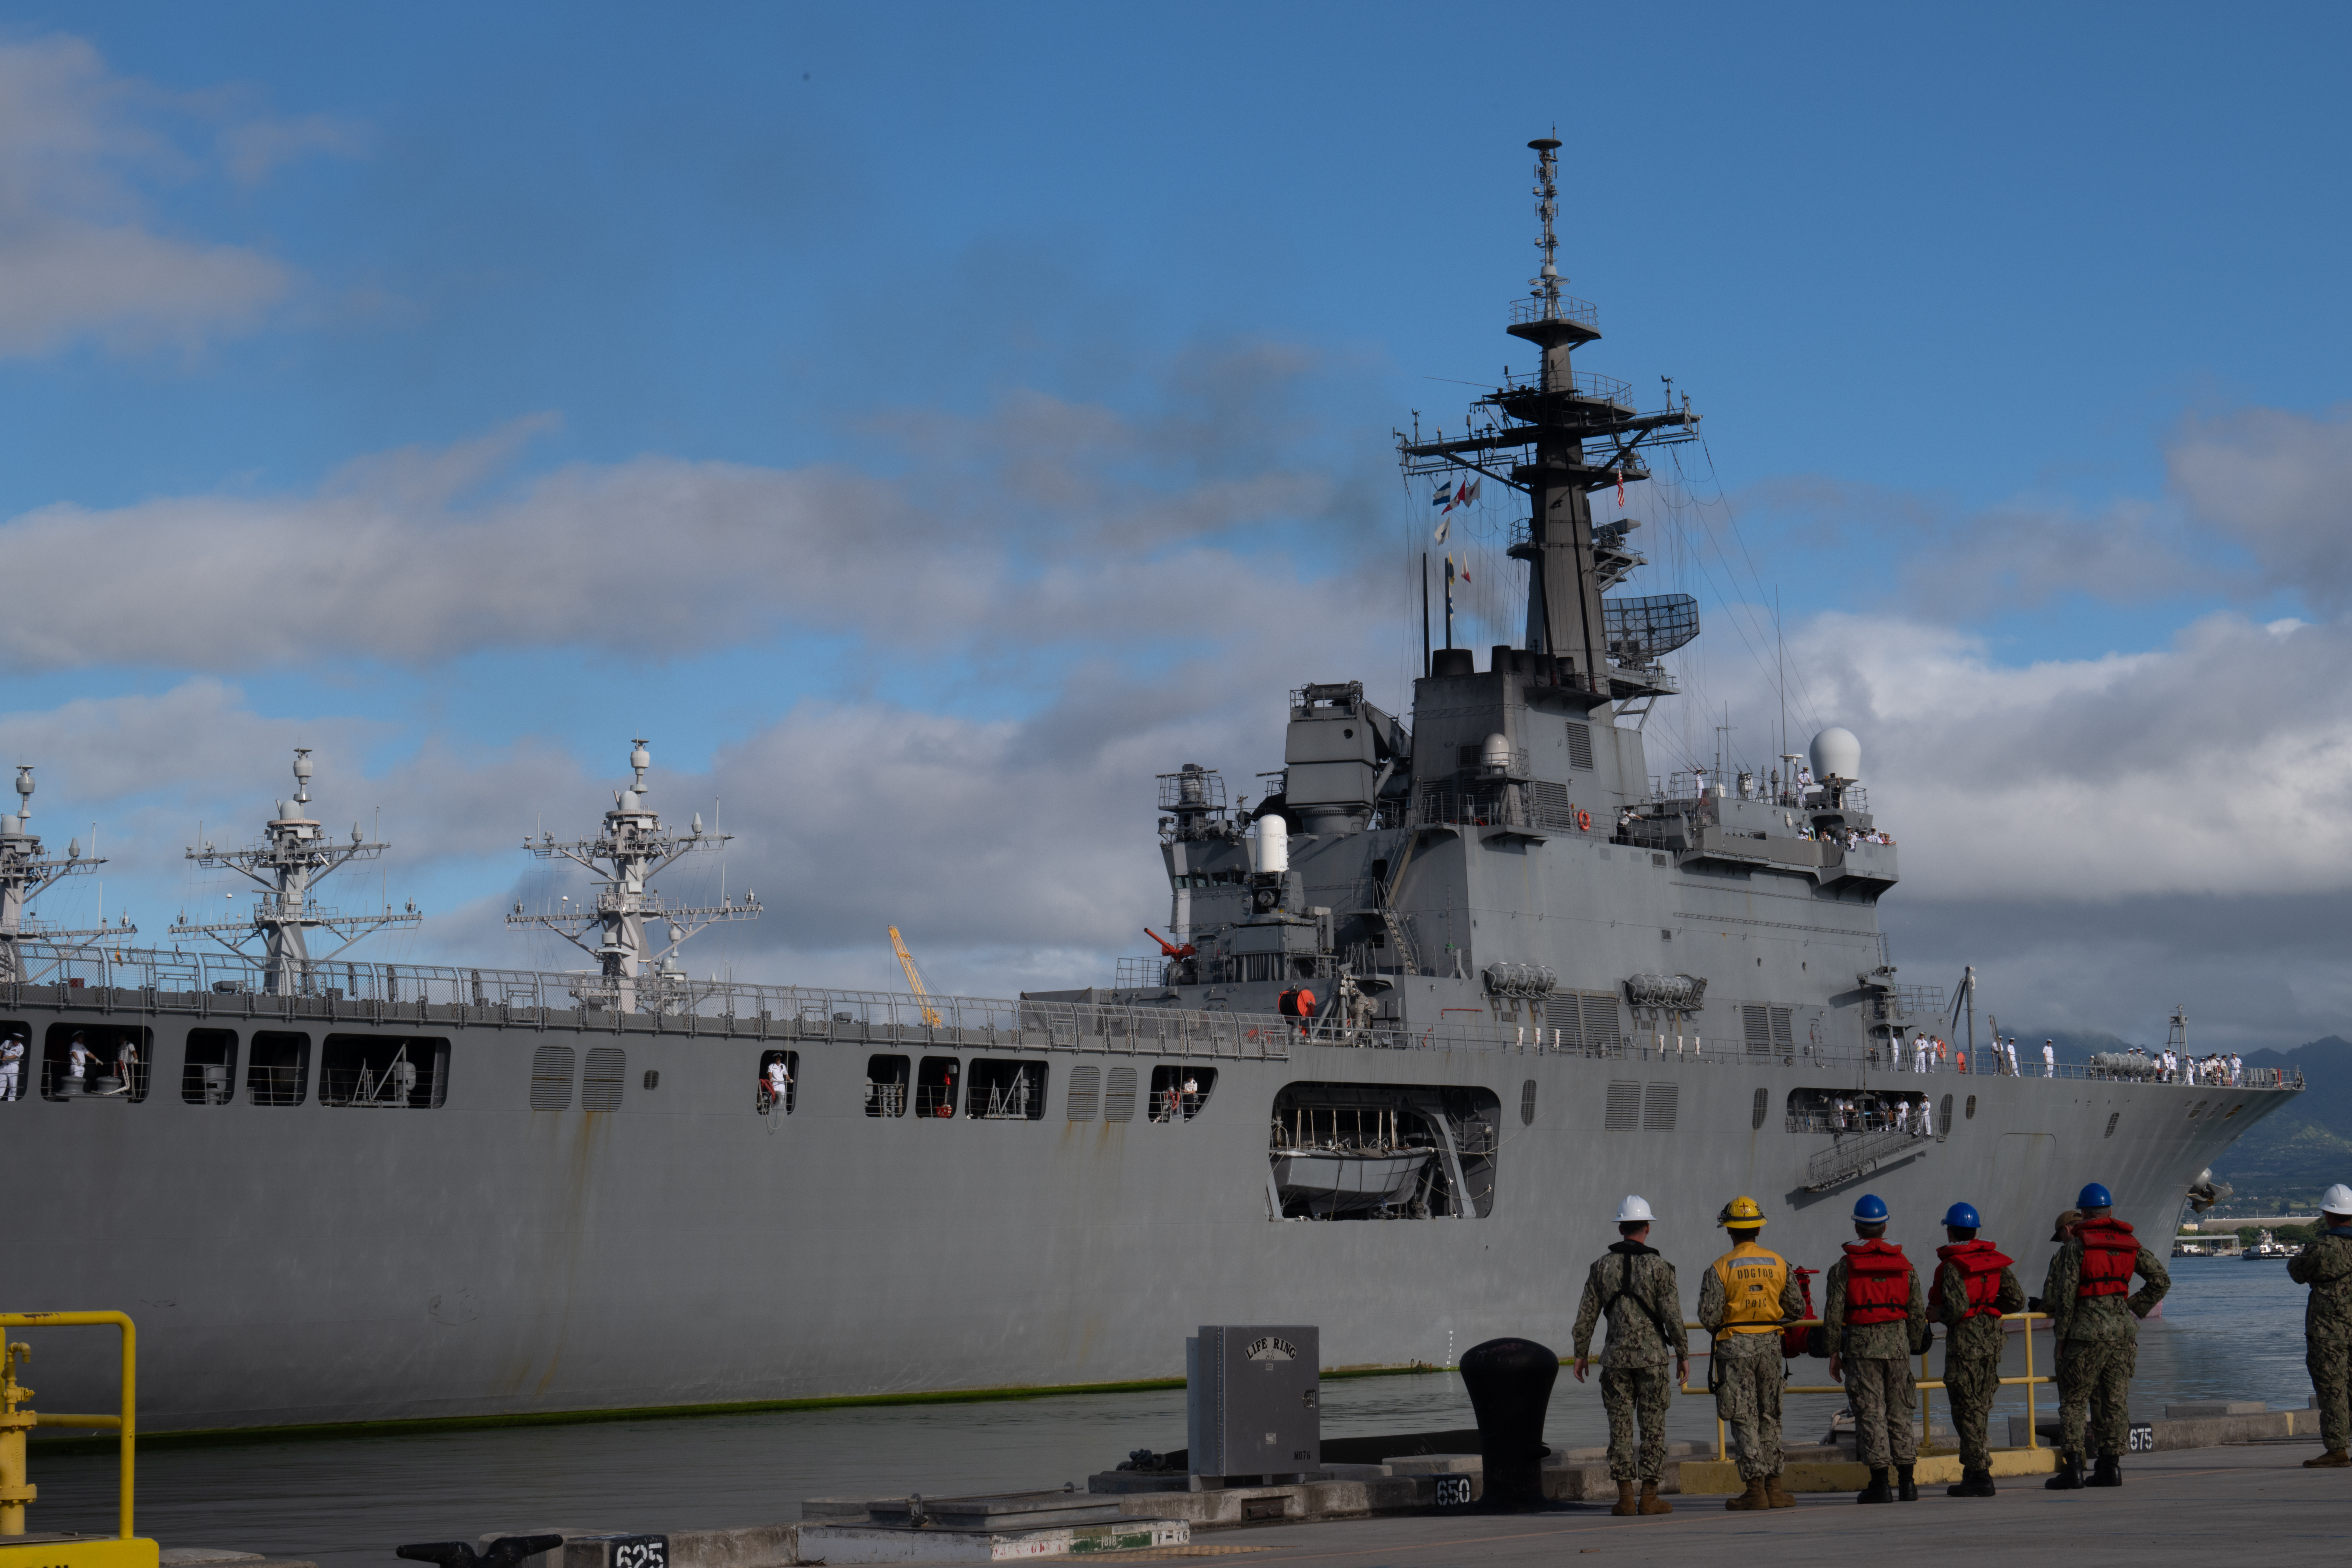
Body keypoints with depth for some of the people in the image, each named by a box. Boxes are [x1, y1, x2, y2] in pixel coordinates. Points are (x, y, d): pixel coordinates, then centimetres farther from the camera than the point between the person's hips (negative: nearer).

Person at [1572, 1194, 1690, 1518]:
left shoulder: (1602, 1266, 3)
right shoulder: (1658, 1267, -5)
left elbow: (1586, 1314, 4)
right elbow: (1672, 1315, -8)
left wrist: (1582, 1353, 13)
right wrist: (1683, 1355, 1)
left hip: (1616, 1355, 2)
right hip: (1653, 1355, -2)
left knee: (1620, 1425, 5)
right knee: (1653, 1425, 3)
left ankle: (1626, 1497, 3)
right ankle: (1649, 1496, 2)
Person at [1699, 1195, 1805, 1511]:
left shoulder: (1721, 1268, -8)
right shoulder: (1778, 1264, 3)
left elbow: (1709, 1317, -11)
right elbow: (1797, 1309, 7)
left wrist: (1718, 1330, 11)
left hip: (1735, 1345, -3)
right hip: (1770, 1344, 3)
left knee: (1744, 1419, 0)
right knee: (1770, 1417, 12)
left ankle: (1756, 1487, -4)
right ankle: (1774, 1487, 10)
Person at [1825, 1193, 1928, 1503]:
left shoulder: (1844, 1267, -3)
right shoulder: (1905, 1265, 7)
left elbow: (1834, 1314, -5)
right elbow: (1917, 1313, 7)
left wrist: (1834, 1353, 2)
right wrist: (1913, 1350, 15)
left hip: (1861, 1346, -3)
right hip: (1897, 1343, 3)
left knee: (1871, 1412, -1)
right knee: (1900, 1413, 9)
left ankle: (1880, 1483, -4)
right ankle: (1907, 1482, 7)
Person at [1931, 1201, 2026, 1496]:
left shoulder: (1951, 1266, -12)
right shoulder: (1995, 1260, 8)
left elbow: (1955, 1309, -22)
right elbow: (2017, 1301, 5)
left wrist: (1937, 1311, -2)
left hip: (1964, 1340, -7)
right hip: (1991, 1337, 7)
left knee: (1966, 1409, -2)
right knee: (1981, 1406, 15)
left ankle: (1979, 1475, -4)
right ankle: (1975, 1470, 18)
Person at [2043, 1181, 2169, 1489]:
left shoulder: (2076, 1245, -5)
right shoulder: (2129, 1242, 9)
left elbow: (2065, 1295, -9)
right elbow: (2161, 1280, 9)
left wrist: (2061, 1336, 0)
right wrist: (2134, 1311, 14)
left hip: (2087, 1330, -5)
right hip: (2122, 1330, 5)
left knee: (2074, 1400, 0)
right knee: (2115, 1401, 9)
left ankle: (2073, 1468, -7)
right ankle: (2111, 1466, 9)